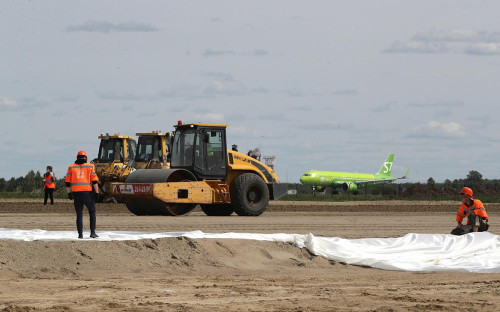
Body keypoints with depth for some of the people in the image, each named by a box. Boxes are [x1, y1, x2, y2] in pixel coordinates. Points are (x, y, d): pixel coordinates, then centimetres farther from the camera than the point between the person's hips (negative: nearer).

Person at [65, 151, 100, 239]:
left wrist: (69, 193, 14)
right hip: (87, 192, -2)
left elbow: (67, 182, 5)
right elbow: (94, 181, -5)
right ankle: (92, 232, 2)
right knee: (92, 212, 11)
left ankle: (80, 234, 4)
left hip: (76, 193, 2)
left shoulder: (71, 167, 7)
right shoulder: (90, 166, 2)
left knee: (79, 214, 9)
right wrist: (97, 192, -2)